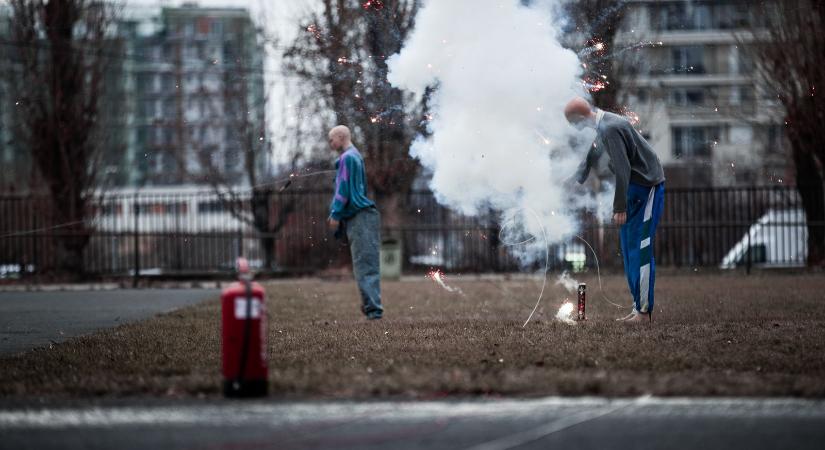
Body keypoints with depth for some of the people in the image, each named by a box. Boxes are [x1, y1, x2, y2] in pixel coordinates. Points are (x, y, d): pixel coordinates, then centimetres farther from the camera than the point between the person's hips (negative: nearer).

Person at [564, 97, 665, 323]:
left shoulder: (611, 129, -22)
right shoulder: (603, 125, 9)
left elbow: (622, 169, -25)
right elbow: (593, 155, 26)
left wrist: (620, 207, -23)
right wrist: (577, 180, 36)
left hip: (649, 188, -10)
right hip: (635, 189, 10)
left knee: (640, 251, -9)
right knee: (628, 251, 12)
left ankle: (644, 310, -6)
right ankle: (638, 307, 16)